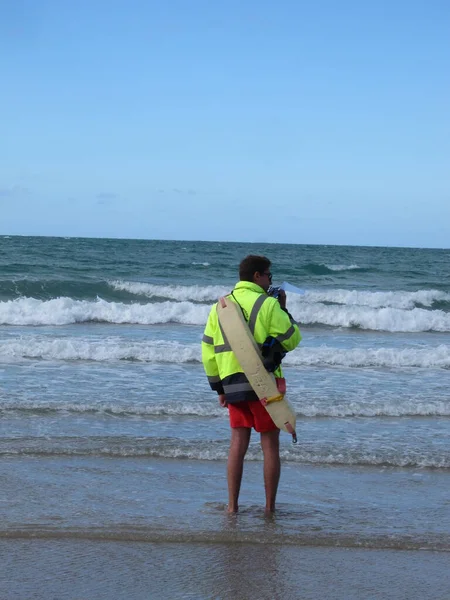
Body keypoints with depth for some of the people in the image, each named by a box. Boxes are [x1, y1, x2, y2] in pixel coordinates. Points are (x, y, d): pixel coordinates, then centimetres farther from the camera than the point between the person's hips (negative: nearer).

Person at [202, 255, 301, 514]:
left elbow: (209, 351, 12)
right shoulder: (267, 304, -8)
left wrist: (219, 387, 17)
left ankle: (232, 505, 7)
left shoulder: (220, 306, 11)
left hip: (232, 384, 5)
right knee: (270, 444, 4)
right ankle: (270, 507, 7)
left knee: (238, 442, 10)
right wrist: (284, 309, 8)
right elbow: (291, 338, -5)